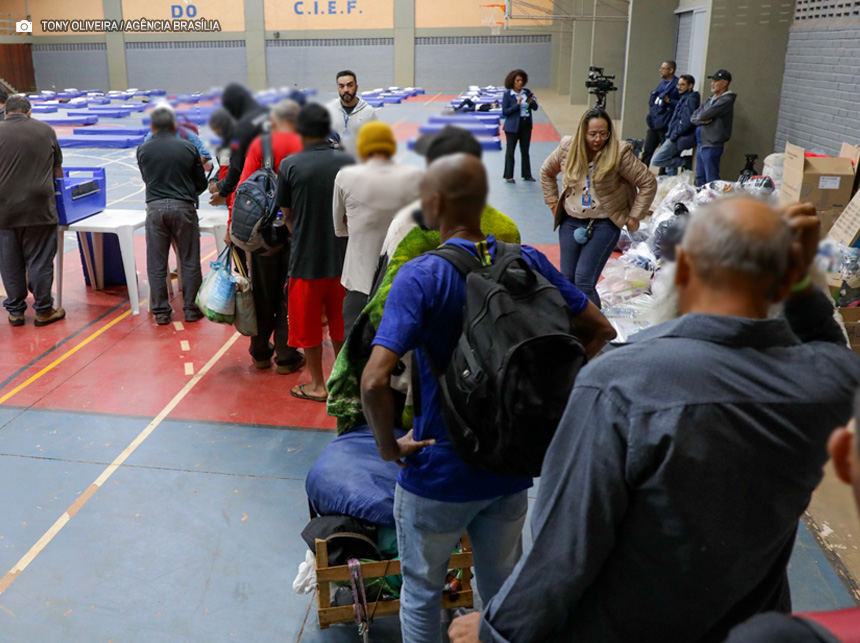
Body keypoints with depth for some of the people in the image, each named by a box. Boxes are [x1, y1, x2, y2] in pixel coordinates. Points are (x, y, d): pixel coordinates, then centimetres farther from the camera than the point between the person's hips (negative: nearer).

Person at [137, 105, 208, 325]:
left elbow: (146, 179, 15)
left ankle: (161, 311, 13)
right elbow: (201, 184, 8)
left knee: (156, 264, 8)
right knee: (189, 261, 9)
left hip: (155, 208, 1)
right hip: (183, 207, -1)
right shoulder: (188, 148, 0)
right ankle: (191, 309, 15)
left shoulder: (143, 150, 2)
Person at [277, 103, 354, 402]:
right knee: (341, 320, 17)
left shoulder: (290, 165, -11)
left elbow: (287, 215, -1)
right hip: (343, 256, 3)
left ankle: (317, 385, 21)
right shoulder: (348, 162, -5)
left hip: (306, 257, -3)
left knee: (308, 322, 12)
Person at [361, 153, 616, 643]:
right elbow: (600, 331, 2)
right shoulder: (527, 262, -6)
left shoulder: (421, 277, -21)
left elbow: (375, 381, -31)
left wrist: (389, 445, -14)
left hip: (438, 475, -4)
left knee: (422, 593, 20)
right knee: (504, 589, 25)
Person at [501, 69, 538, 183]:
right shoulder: (507, 94, -7)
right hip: (513, 126, -4)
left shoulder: (527, 92, 4)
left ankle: (527, 175, 18)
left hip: (526, 125, 4)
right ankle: (508, 176, 7)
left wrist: (531, 102, -16)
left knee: (525, 150, 11)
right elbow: (505, 111, -12)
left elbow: (535, 108, 5)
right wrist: (517, 104, -21)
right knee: (510, 151, 1)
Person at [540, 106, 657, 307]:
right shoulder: (567, 147, -3)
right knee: (567, 279, 9)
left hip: (604, 225, -4)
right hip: (570, 222, 5)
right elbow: (546, 172, 16)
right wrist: (553, 203, 12)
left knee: (584, 280, -14)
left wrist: (634, 217, -7)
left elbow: (648, 183, -8)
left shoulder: (619, 153, -15)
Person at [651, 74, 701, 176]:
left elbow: (688, 122, -22)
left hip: (680, 139, -9)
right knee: (670, 164, 13)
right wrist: (670, 134, 12)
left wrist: (673, 136, -17)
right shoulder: (684, 98, 17)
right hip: (674, 138, 9)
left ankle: (684, 162, -4)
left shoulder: (691, 99, -12)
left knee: (656, 161, -12)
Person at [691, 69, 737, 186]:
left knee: (712, 180, -5)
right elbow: (693, 118, 10)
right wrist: (701, 120, -11)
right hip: (702, 145, 9)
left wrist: (700, 117, 2)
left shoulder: (726, 100, -13)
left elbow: (703, 115, -21)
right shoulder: (712, 99, 16)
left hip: (712, 146, -9)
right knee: (700, 178, 17)